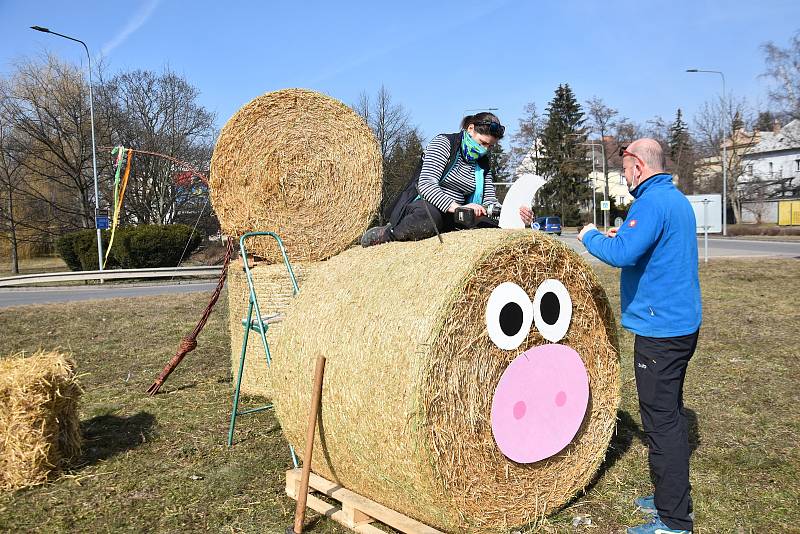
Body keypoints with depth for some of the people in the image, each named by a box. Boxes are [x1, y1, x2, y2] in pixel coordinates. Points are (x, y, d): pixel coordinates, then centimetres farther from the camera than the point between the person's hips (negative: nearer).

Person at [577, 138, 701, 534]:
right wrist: (625, 235, 14)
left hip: (660, 329, -10)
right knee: (670, 413, 18)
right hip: (683, 323, 10)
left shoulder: (652, 201, -16)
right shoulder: (678, 199, 15)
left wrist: (591, 236, -9)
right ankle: (670, 498, 32)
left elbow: (623, 254, -27)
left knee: (662, 420, -3)